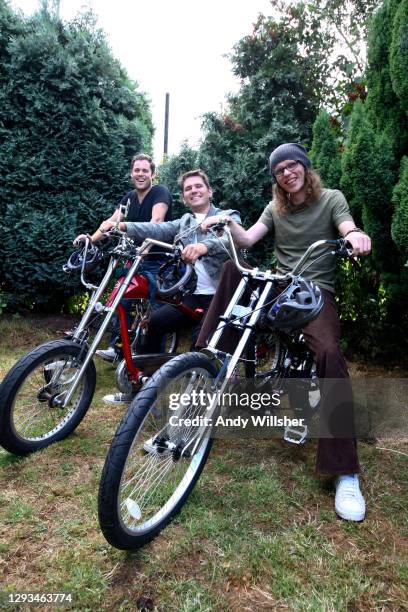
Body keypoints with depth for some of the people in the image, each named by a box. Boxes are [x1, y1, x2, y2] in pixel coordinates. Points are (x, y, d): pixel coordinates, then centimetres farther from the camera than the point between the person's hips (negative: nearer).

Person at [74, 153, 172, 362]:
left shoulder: (161, 192, -9)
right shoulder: (129, 197, 10)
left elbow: (157, 219, -27)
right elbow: (113, 220, -3)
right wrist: (92, 237, -20)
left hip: (157, 261, -5)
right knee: (121, 300, -6)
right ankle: (116, 348, 1)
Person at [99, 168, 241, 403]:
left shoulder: (229, 216, 2)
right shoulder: (185, 222, 19)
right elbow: (157, 229, 1)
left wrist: (204, 246, -44)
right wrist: (122, 226, -16)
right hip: (192, 294, 5)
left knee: (201, 340, -22)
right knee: (156, 322, -11)